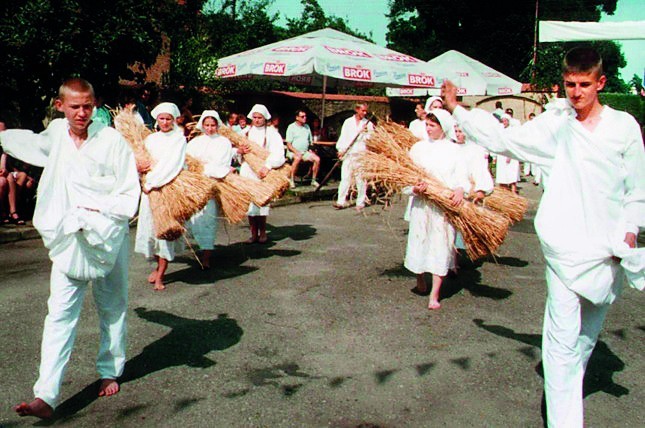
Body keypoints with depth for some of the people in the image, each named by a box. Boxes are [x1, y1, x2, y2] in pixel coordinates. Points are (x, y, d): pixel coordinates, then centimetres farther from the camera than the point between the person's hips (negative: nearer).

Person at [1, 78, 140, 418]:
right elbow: (31, 142, 30)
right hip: (68, 238, 3)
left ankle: (110, 372, 31)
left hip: (109, 237, -2)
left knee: (112, 309, 13)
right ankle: (46, 396, -7)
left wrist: (97, 212, -18)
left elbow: (130, 194, -8)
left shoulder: (111, 140, -11)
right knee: (60, 314, -4)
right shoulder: (56, 132, 4)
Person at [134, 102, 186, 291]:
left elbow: (173, 165, -11)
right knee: (151, 226, 5)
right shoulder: (151, 139, 11)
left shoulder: (179, 139, -1)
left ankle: (160, 275, 3)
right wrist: (140, 167, -14)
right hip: (150, 188, 4)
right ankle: (158, 266, 24)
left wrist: (152, 183, -14)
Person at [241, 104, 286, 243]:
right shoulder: (246, 132, 13)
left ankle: (262, 233, 7)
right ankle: (254, 233, 6)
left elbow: (278, 152, -12)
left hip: (263, 172, -3)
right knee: (249, 202, 0)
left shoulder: (271, 132, 1)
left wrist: (268, 166, -24)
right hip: (247, 170, 3)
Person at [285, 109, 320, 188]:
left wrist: (311, 149, 2)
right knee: (298, 158, -38)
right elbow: (288, 144, -7)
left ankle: (313, 180, -7)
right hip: (293, 152, -5)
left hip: (305, 152, 5)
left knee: (317, 159, -19)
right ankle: (291, 181, -31)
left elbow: (310, 141, 21)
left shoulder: (307, 126, 16)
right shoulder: (291, 127, -1)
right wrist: (296, 152, -22)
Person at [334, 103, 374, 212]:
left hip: (361, 155, -1)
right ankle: (341, 201, 1)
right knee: (345, 178, -2)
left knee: (361, 180, 0)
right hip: (348, 154, 1)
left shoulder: (368, 124, 6)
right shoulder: (348, 122, 11)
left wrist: (368, 132, -14)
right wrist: (340, 150, 1)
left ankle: (360, 202, 7)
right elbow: (343, 137, 11)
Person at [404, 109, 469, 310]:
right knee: (419, 241, 8)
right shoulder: (418, 147, 5)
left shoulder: (453, 150, 4)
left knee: (441, 245, 0)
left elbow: (461, 175, 0)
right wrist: (414, 188, -18)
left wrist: (460, 189, -21)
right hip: (422, 203, 1)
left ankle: (434, 294, 6)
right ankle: (421, 283, 32)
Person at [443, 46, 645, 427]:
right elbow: (502, 139, 6)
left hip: (610, 251, 2)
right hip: (566, 246, -2)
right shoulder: (555, 123, 1)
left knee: (588, 335, 16)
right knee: (563, 336, -8)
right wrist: (457, 110, 6)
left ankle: (569, 392, 37)